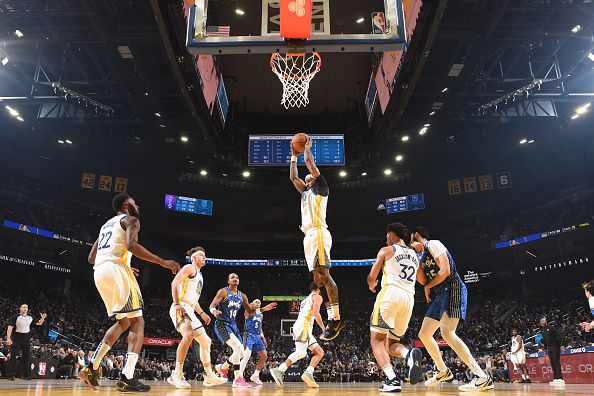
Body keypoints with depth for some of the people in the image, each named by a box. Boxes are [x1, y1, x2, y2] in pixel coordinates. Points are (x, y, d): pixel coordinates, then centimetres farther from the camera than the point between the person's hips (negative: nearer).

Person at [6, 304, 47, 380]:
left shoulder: (30, 317, 8)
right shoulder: (16, 317, -5)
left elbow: (39, 323, 17)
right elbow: (10, 327, -9)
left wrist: (42, 318, -4)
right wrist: (8, 338, -18)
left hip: (27, 338, 4)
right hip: (17, 338, -4)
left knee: (26, 357, 6)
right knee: (13, 356, -4)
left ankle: (26, 375, 12)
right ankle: (10, 375, 1)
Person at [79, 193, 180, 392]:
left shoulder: (106, 225, 30)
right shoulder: (130, 220, 4)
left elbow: (91, 258, 29)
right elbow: (131, 245, -17)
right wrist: (162, 262, -15)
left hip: (99, 272, 9)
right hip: (116, 269, -8)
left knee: (124, 321, 21)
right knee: (137, 322, -4)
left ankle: (92, 367, 14)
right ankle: (127, 378, -16)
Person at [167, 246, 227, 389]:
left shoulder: (200, 275, 26)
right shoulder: (190, 268, -1)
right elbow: (174, 283, -15)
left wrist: (202, 313, 23)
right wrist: (177, 304, -25)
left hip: (190, 311, 10)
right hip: (180, 308, -10)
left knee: (206, 341, 9)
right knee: (188, 335, -32)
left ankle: (209, 376, 14)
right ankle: (177, 375, -26)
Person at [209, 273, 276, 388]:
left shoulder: (242, 296, 7)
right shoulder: (223, 292, -10)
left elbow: (250, 311, 14)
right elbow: (212, 306, -16)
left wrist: (264, 309, 0)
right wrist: (214, 311, -40)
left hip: (232, 324, 7)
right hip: (221, 324, -7)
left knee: (241, 353, 9)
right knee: (237, 346, -26)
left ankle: (222, 367, 35)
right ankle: (237, 379, -22)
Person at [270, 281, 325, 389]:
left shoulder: (307, 299, 32)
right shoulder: (317, 297, 5)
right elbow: (316, 312, -11)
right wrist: (324, 329, -8)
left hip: (298, 326, 9)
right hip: (304, 326, -9)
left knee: (320, 353, 6)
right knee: (301, 352, -23)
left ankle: (308, 373, -13)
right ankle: (279, 371, -33)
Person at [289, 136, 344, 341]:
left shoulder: (320, 188, 9)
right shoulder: (305, 193, 30)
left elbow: (309, 162, 4)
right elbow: (293, 177, 35)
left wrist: (307, 147, 20)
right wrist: (294, 156, 38)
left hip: (318, 233, -9)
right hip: (309, 236, 9)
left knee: (324, 275, -16)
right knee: (318, 279, 2)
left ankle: (336, 318, -17)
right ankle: (332, 318, 2)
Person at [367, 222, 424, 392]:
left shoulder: (386, 250, 8)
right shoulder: (414, 255, 24)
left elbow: (371, 278, 7)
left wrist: (371, 285, 29)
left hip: (390, 294, -6)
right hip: (409, 298, 6)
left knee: (377, 339, -2)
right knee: (391, 343, 15)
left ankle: (392, 379, -22)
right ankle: (410, 355, -19)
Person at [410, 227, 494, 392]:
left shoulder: (433, 244, -6)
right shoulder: (423, 256, 22)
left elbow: (445, 271, -17)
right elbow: (424, 280, 9)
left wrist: (428, 287, -4)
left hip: (452, 289, -10)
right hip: (439, 295, 10)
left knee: (447, 332, -23)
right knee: (424, 334, 10)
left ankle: (483, 377, -22)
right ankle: (443, 372, 25)